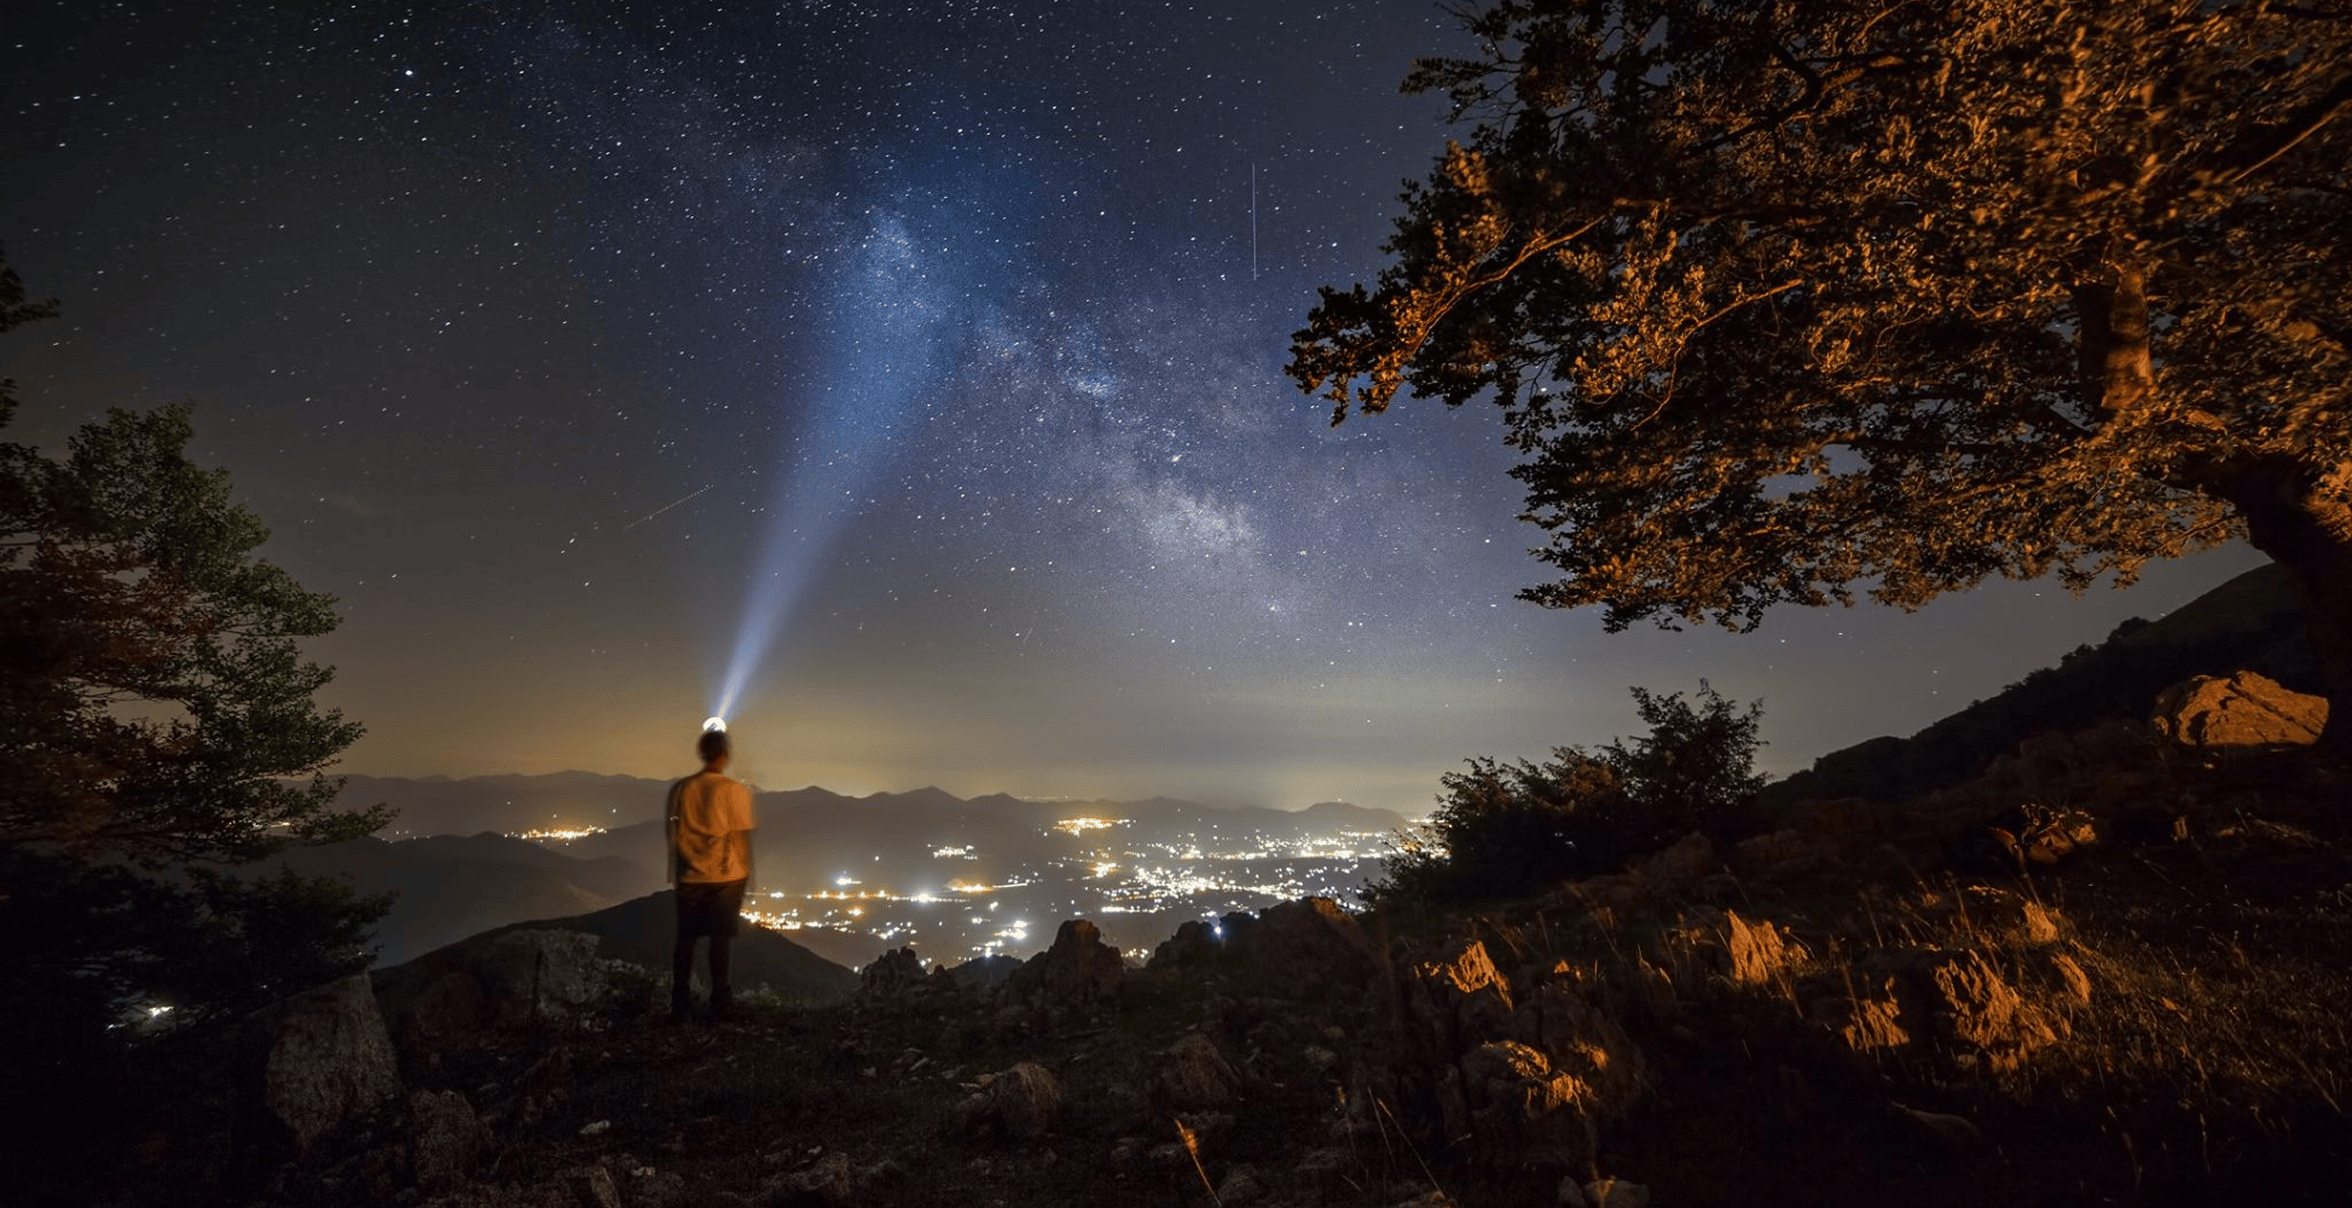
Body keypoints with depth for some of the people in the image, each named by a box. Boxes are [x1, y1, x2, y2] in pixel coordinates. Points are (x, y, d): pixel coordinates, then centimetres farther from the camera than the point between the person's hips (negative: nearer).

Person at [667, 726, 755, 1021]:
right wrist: (746, 873, 3)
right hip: (725, 875, -3)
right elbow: (741, 836, -8)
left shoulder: (680, 789, -1)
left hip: (689, 877, 3)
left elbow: (672, 833, 6)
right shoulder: (735, 790, -11)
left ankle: (680, 1002, 18)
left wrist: (674, 873, 17)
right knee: (721, 938, 5)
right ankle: (720, 1001, 11)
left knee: (685, 938, 12)